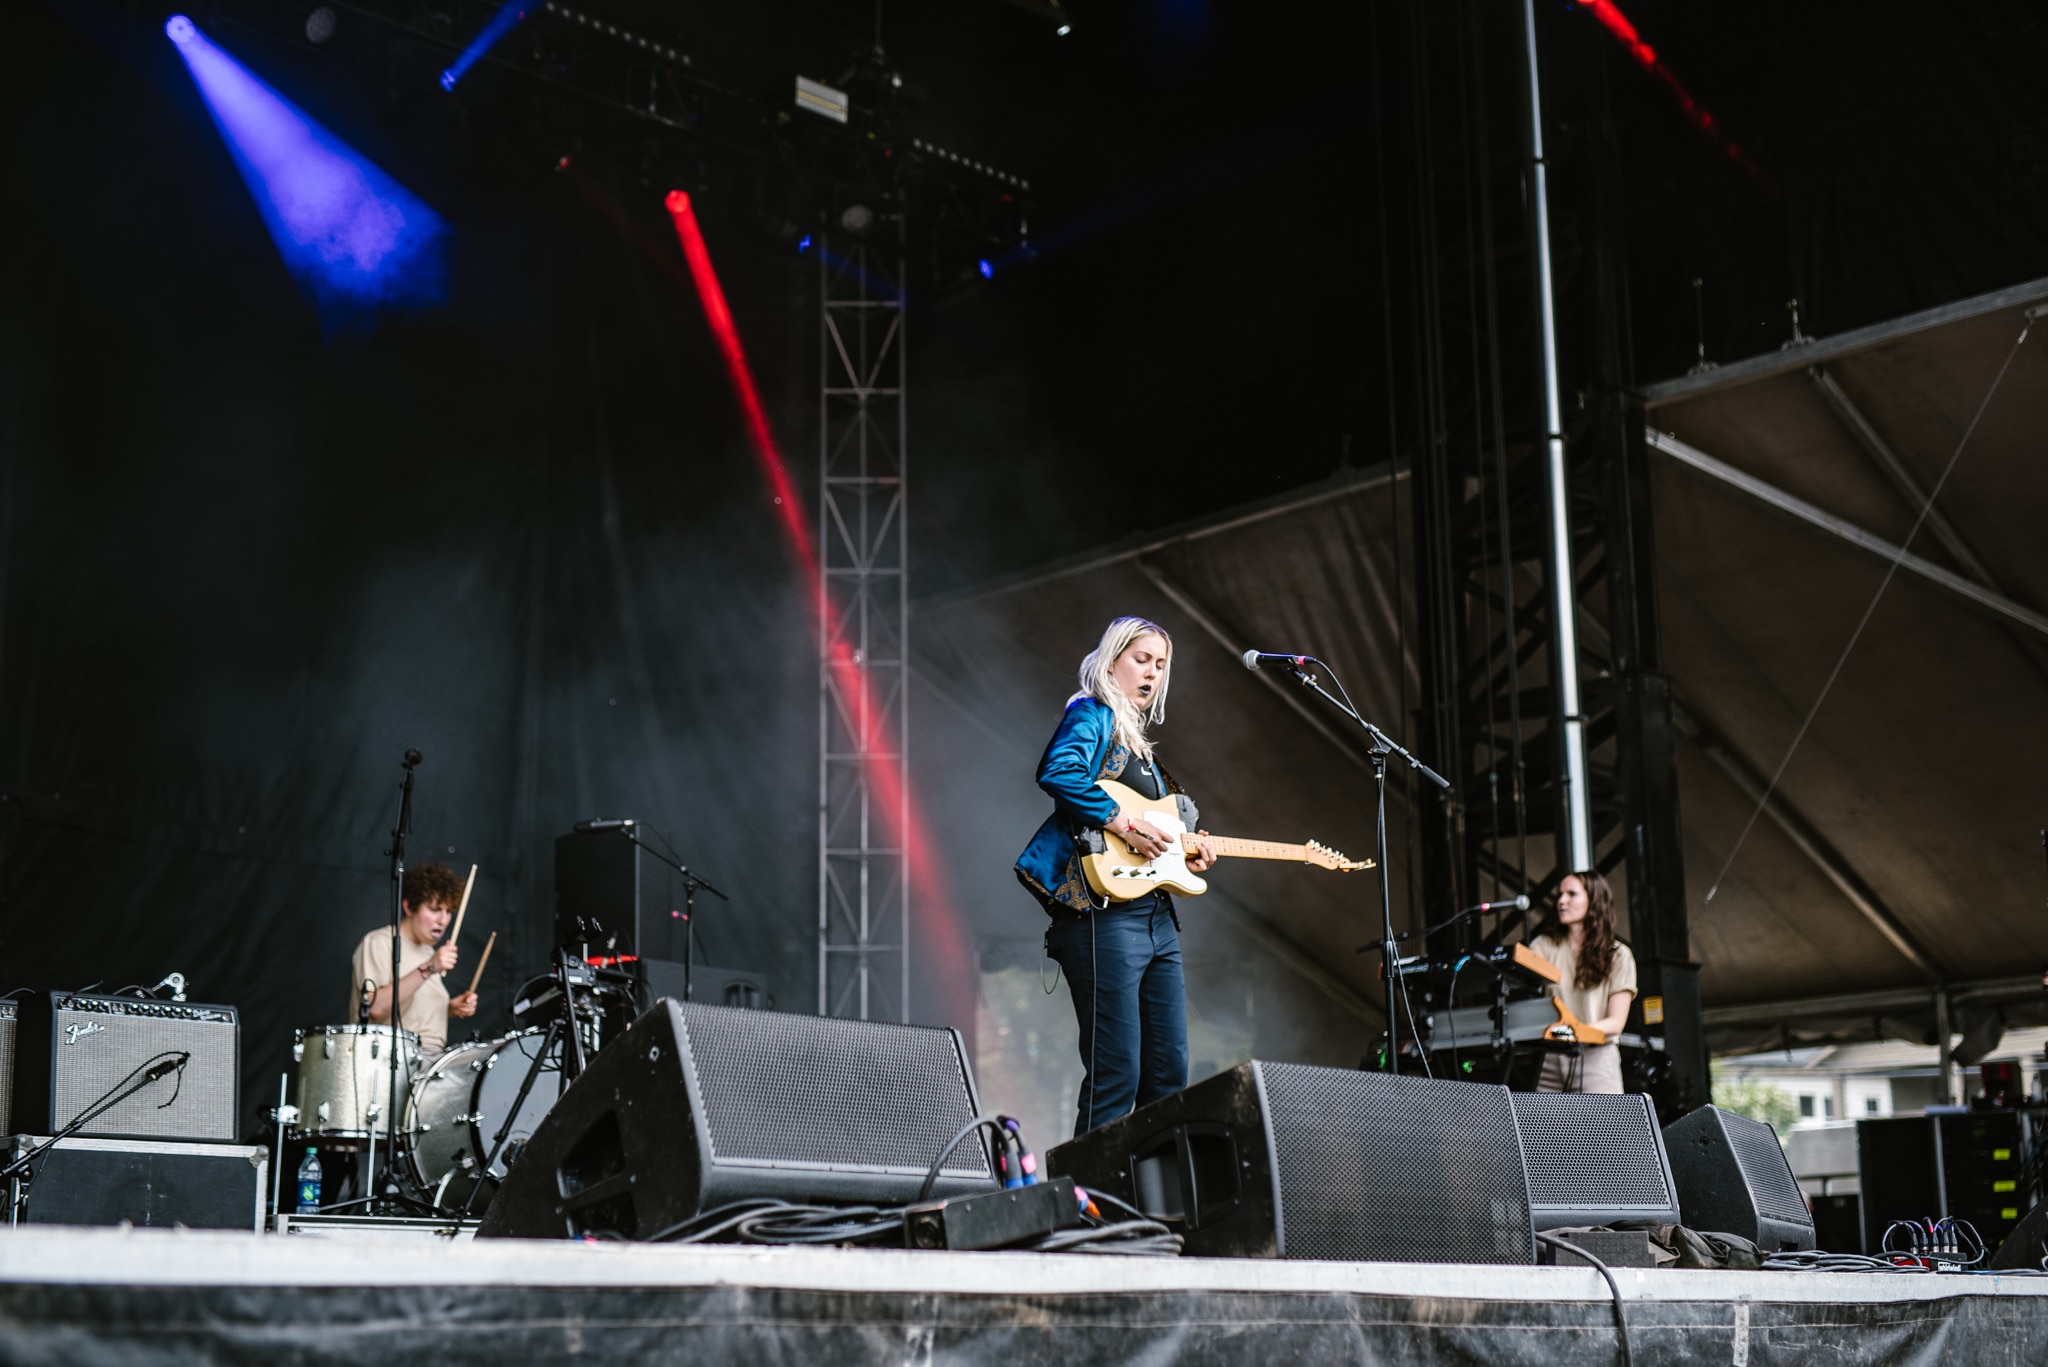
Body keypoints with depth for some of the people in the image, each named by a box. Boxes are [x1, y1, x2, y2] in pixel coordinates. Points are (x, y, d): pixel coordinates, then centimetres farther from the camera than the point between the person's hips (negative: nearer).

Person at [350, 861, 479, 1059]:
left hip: (434, 1056, 9)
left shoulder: (428, 950, 20)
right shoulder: (379, 943, -6)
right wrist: (427, 969, -25)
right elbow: (376, 1008, -21)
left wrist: (451, 1009, 8)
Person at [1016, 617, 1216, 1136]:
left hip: (1156, 917, 10)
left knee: (1169, 1072, 8)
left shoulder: (1137, 738, 25)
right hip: (1106, 913, -10)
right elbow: (1058, 772, -23)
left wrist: (1182, 854, 11)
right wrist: (1125, 824, -21)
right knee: (1116, 1075, -12)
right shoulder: (1091, 715, -2)